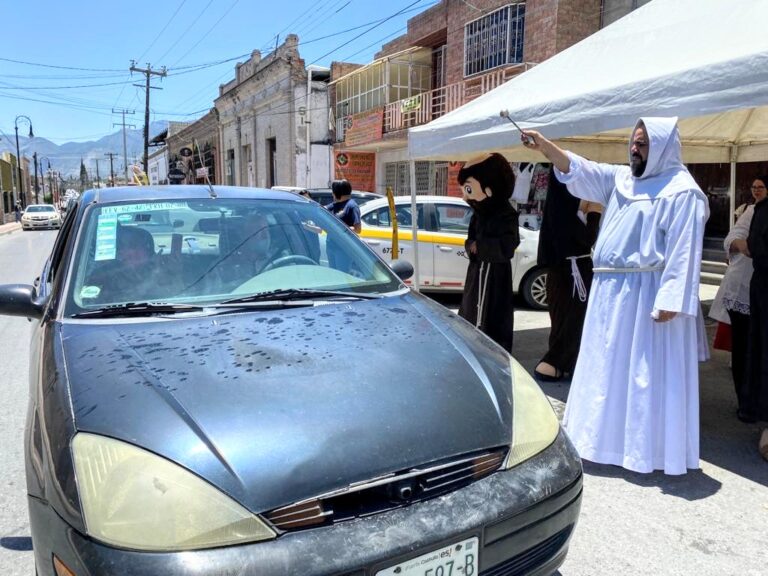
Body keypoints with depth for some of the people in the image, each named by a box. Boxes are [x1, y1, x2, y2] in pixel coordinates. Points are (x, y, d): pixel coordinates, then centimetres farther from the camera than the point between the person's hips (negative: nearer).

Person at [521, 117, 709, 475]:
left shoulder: (681, 191, -9)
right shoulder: (620, 179, 13)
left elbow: (684, 252, -15)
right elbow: (579, 171, 6)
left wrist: (670, 300, -21)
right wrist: (544, 146, -8)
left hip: (647, 295, -7)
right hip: (611, 292, 8)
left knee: (646, 374, 1)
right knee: (609, 369, 15)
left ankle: (650, 449, 14)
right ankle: (610, 437, 29)